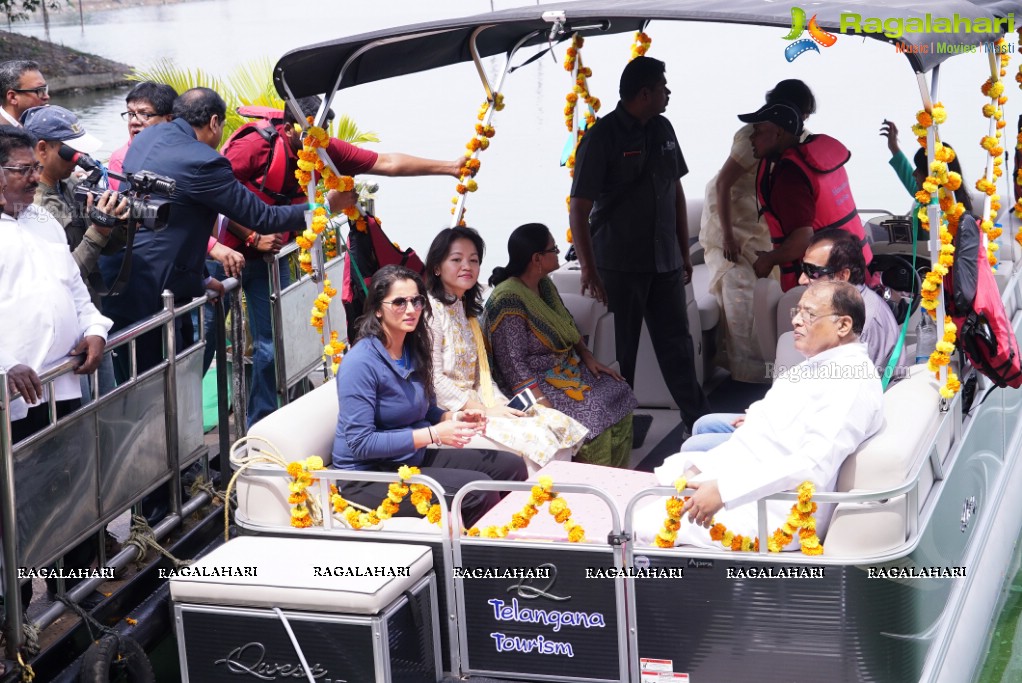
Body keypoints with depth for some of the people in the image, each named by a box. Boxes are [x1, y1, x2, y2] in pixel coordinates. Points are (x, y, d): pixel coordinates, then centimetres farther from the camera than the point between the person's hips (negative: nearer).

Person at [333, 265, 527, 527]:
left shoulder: (414, 350, 6)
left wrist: (454, 417, -4)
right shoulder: (360, 363, -20)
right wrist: (433, 434, -24)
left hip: (414, 458, 9)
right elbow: (361, 443, -23)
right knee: (478, 490, -24)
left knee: (511, 466, 3)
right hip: (369, 476, -9)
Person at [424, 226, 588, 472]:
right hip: (448, 413, -9)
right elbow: (435, 380, -17)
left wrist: (502, 405, -1)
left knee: (560, 425, -9)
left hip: (475, 402, 9)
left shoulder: (466, 309, 18)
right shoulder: (431, 311, -10)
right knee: (533, 438, -24)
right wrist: (486, 411, -16)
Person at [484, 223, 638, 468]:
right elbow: (512, 365, -23)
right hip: (536, 382, -9)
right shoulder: (508, 300, -21)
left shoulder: (544, 285, 7)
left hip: (567, 368, 9)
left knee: (620, 395, -6)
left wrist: (588, 357, 5)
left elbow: (569, 328, 22)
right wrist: (546, 408, -27)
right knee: (593, 413, -24)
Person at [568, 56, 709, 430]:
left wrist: (684, 252, 16)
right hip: (619, 265, -6)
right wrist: (588, 268, -18)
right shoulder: (602, 138, -12)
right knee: (619, 354, 3)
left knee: (677, 345, 13)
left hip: (665, 262, 6)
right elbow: (578, 207, -14)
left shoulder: (662, 129, 9)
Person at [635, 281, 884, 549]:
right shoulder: (820, 363, 12)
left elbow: (814, 466, -31)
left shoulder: (853, 382, -21)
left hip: (775, 512, -11)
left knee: (647, 527, -14)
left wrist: (723, 489, -34)